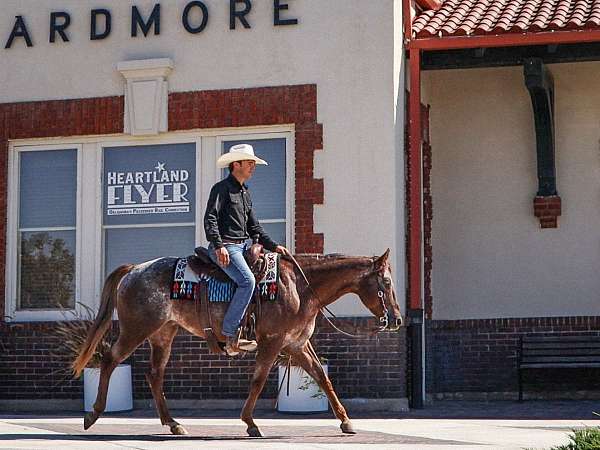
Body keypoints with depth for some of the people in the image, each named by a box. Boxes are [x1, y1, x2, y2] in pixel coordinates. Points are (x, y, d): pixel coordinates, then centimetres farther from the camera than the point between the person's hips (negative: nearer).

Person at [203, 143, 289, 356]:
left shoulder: (245, 193, 22)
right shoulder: (222, 188, -6)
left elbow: (253, 227, 24)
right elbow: (210, 219, -16)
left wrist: (273, 246, 13)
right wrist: (219, 246, -26)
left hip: (241, 247, 10)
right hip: (225, 248, -10)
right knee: (247, 281, -27)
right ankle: (229, 335, -26)